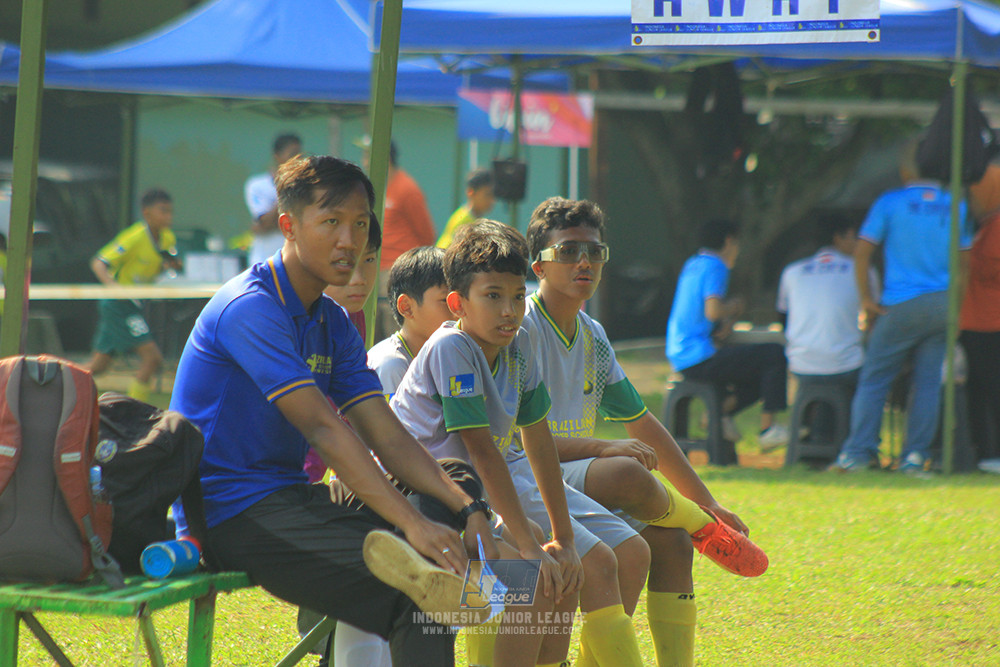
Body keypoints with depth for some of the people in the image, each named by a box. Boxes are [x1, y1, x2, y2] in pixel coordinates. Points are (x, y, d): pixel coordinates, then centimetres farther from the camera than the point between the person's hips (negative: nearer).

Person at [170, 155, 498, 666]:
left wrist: (466, 508, -10)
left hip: (288, 499, 10)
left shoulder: (333, 324, 14)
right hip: (231, 515, -10)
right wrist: (412, 523, -31)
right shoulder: (249, 307, -15)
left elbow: (386, 436, 7)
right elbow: (321, 429, -24)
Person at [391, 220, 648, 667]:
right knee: (596, 564, -19)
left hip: (508, 476, 8)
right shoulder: (452, 349, -23)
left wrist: (564, 538, -7)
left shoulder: (518, 348, -1)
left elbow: (538, 444, -1)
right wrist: (529, 547, -32)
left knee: (631, 555, 5)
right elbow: (481, 451, -28)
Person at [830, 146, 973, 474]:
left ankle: (859, 451, -2)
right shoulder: (956, 206, 7)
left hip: (901, 305, -3)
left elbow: (862, 251, -3)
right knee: (928, 381, 6)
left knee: (874, 378, 3)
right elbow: (964, 261, 12)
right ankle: (915, 456, 3)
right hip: (942, 305, 3)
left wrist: (867, 299, 2)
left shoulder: (890, 202, -2)